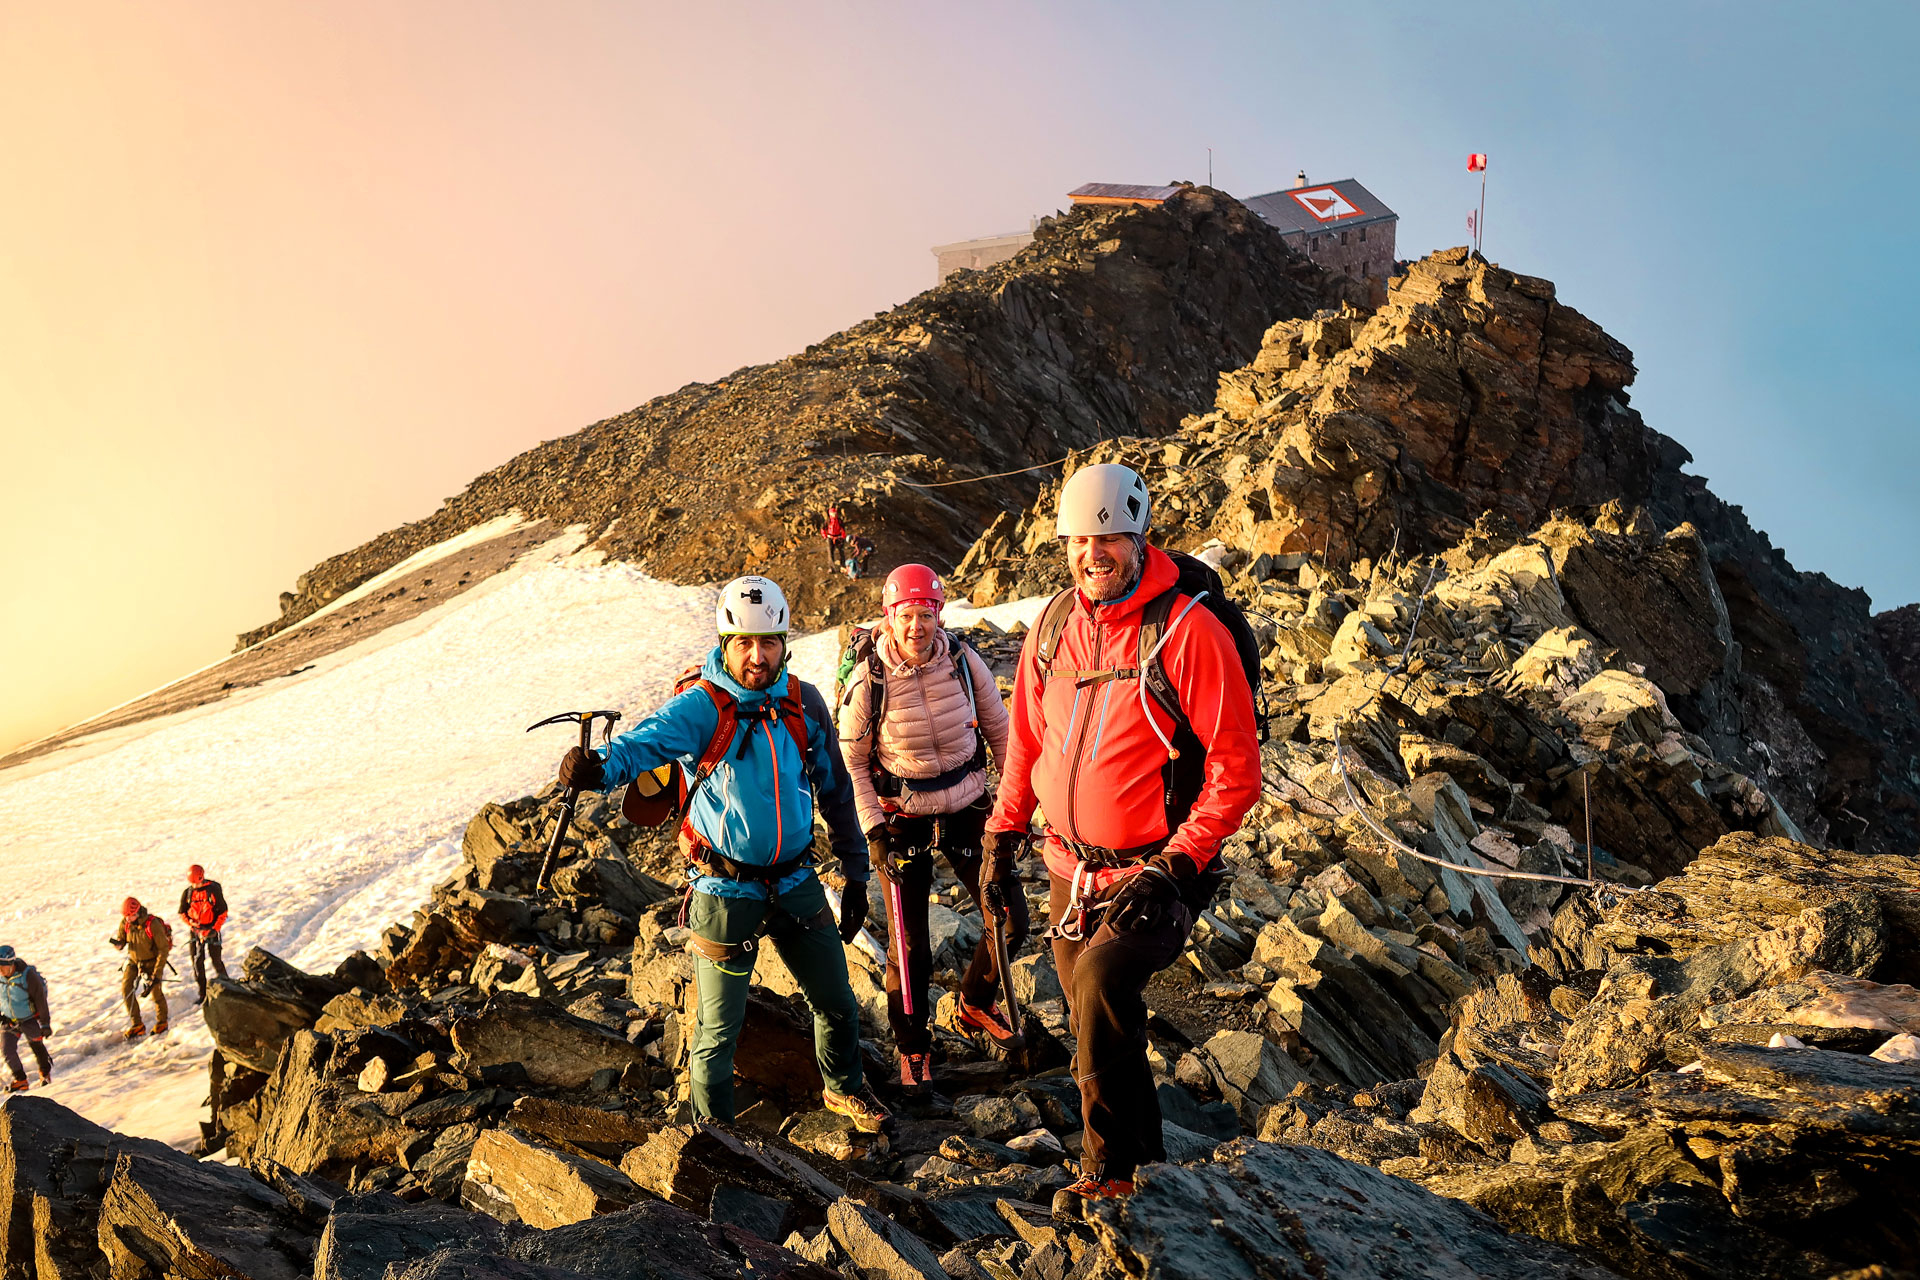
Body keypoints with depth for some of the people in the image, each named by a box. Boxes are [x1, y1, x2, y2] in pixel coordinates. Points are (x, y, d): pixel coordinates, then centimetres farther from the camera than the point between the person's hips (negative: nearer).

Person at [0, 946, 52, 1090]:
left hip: (30, 1019, -4)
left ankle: (46, 1073, 33)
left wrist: (45, 1024, -14)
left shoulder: (28, 976, -26)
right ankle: (20, 1080, 11)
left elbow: (41, 1000, -18)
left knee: (36, 1046, 7)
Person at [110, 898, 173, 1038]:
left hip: (151, 962, -5)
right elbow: (121, 942, 2)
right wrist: (117, 943, -25)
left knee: (156, 992, -7)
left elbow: (163, 949, -22)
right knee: (125, 988, -11)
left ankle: (162, 1022, 20)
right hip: (134, 961, 5)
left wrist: (157, 972, -24)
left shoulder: (153, 924, -26)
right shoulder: (125, 923, -10)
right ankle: (137, 1025, -1)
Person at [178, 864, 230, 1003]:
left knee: (216, 959, -2)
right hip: (195, 930, 3)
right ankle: (202, 992, 11)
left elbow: (223, 912, -5)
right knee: (197, 960, 1)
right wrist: (194, 925, -10)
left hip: (211, 929, -3)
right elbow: (183, 913, 7)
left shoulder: (214, 890, -10)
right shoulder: (187, 893, -1)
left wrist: (215, 929, -14)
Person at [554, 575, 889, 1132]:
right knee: (720, 1027, 6)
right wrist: (599, 767, -57)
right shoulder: (702, 706, -16)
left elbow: (836, 791, 9)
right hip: (726, 892, -4)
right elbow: (647, 741, -35)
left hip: (796, 882, 4)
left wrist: (856, 874, 11)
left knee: (837, 1003, 17)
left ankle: (844, 1088, 46)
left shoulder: (804, 704, -2)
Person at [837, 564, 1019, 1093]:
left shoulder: (963, 660, -11)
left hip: (968, 809, 3)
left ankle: (975, 1004, 30)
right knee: (909, 945, 4)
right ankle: (912, 1047, 27)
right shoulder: (867, 680, -18)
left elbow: (999, 731, 2)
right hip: (902, 820, -2)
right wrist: (874, 831, -11)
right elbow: (853, 762, -6)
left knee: (1011, 918, 2)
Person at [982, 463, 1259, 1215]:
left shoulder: (1186, 631, -16)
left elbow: (1236, 768, -15)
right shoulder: (1053, 627, 3)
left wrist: (1179, 863, -20)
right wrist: (1005, 827, 15)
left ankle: (1109, 1161, -7)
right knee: (1094, 1015, 15)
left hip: (1155, 870, -6)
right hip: (1070, 869, 6)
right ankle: (1143, 1146, 39)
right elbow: (1027, 737, 19)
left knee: (1100, 979, -27)